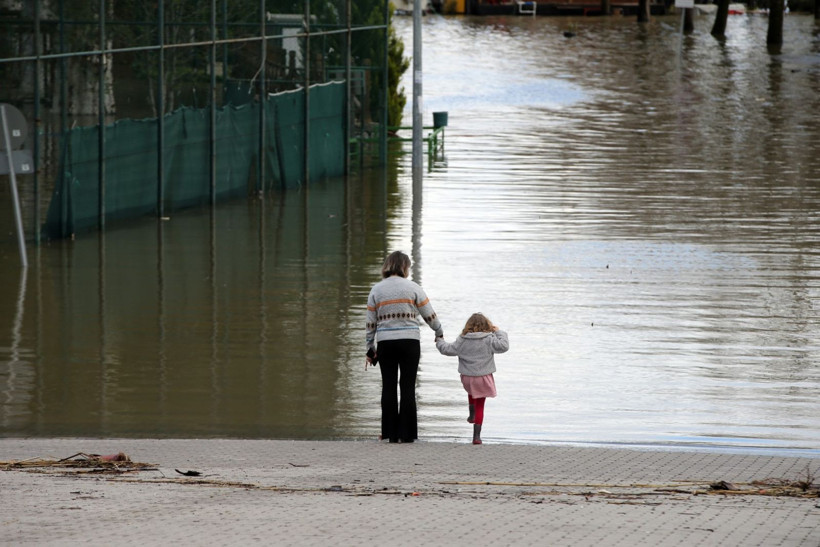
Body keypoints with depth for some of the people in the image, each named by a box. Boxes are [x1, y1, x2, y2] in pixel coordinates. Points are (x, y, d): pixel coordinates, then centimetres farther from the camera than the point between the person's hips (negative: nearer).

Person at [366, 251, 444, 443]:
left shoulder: (376, 290, 4)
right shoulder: (413, 288, -2)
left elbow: (371, 323, 6)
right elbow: (430, 315, 3)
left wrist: (370, 348, 14)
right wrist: (439, 333, 21)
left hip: (385, 343, 2)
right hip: (409, 341, -2)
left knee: (388, 387, 6)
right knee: (407, 387, 1)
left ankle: (391, 433, 5)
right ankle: (406, 433, -1)